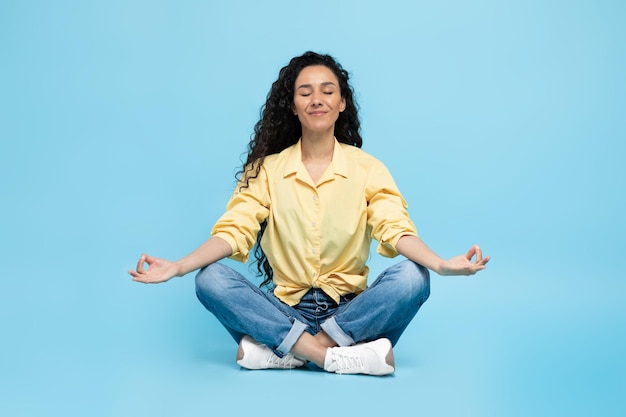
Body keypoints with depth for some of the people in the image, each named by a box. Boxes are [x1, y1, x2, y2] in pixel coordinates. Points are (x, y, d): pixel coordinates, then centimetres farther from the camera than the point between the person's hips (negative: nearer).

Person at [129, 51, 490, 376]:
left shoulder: (368, 169, 1)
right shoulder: (266, 169, 3)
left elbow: (396, 229, -12)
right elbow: (234, 230, -7)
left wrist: (443, 265, -33)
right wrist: (177, 267, -25)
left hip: (350, 309, 0)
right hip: (285, 308, 1)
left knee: (412, 277, -28)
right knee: (211, 280, -24)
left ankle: (284, 351, -25)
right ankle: (336, 356, -28)